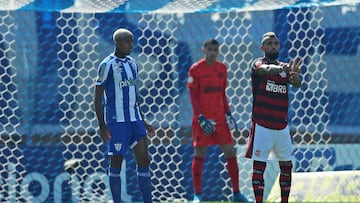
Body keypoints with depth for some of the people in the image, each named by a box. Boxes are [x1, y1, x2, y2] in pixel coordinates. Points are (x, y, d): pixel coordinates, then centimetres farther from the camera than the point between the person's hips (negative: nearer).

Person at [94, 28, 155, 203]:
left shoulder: (132, 64, 13)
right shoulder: (107, 65, -9)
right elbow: (97, 98, -9)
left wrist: (143, 122, 20)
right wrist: (102, 126, -15)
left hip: (135, 119, 7)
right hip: (116, 121, -7)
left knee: (144, 159, 1)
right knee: (116, 161, -1)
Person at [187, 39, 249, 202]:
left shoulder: (222, 68, 10)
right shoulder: (196, 69, -5)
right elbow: (193, 96, -7)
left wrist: (228, 112, 7)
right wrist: (201, 117, -16)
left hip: (220, 118, 4)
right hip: (202, 118, -4)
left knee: (230, 152, 2)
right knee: (199, 154, -2)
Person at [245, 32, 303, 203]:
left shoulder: (284, 67, 11)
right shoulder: (258, 64, -4)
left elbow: (297, 84, -7)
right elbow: (266, 69, -28)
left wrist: (294, 72, -32)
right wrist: (282, 69, -51)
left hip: (282, 126, 5)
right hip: (262, 125, -5)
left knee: (286, 165, 8)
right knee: (259, 166, -6)